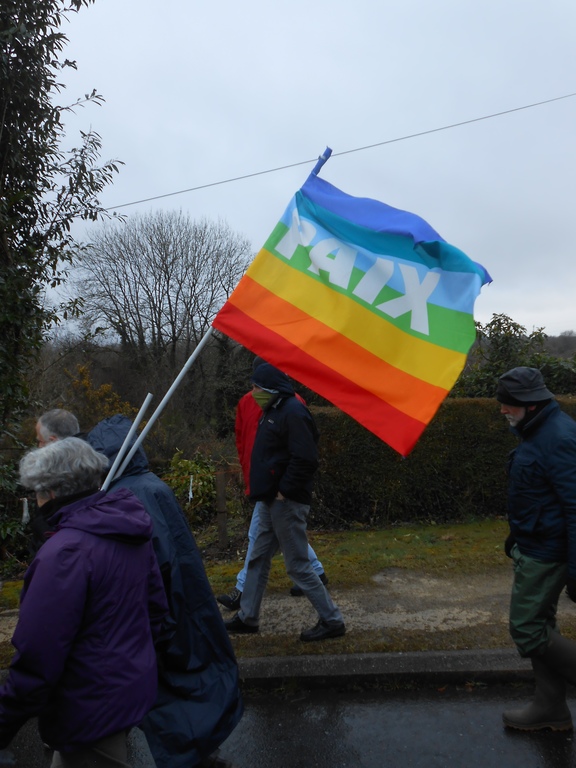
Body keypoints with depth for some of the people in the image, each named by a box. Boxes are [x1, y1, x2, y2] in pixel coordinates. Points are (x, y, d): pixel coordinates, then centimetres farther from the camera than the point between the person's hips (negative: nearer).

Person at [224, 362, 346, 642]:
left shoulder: (293, 412, -18)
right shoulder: (273, 410, 13)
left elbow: (305, 459, -25)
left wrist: (284, 491, -20)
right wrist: (266, 489, 12)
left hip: (286, 503, -10)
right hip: (272, 501, 10)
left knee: (297, 565, -1)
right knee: (258, 560, 17)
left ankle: (331, 620, 13)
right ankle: (247, 617, 31)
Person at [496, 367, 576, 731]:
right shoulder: (540, 431, 9)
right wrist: (518, 536, 22)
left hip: (545, 552, -10)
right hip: (535, 547, 10)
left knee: (527, 630, -2)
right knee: (539, 625, 17)